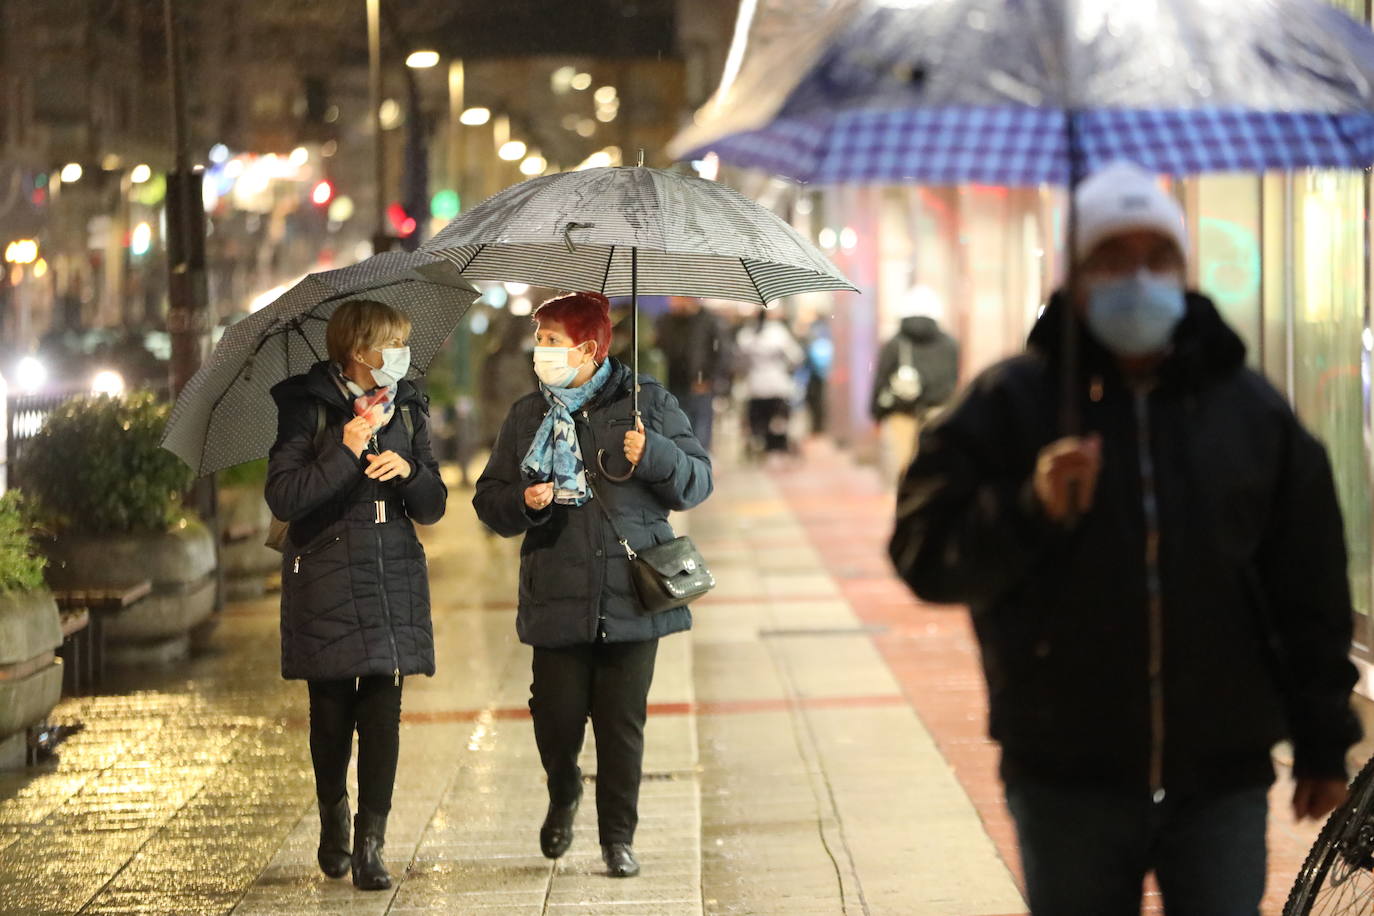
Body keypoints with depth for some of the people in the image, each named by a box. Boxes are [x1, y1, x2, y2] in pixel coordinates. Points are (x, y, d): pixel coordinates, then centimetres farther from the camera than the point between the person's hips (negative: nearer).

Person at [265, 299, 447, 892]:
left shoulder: (406, 409, 10)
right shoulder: (308, 407, -3)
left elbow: (432, 507, 11)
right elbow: (282, 498, -13)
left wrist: (408, 471, -10)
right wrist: (344, 453, -20)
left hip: (393, 584, 3)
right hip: (327, 585, -3)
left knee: (382, 715, -6)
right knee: (332, 715, 4)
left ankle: (370, 845, -5)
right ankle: (333, 822, 26)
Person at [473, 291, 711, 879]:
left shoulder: (649, 404, 3)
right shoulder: (526, 417, 10)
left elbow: (698, 482, 3)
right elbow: (489, 500, 13)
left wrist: (655, 456, -16)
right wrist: (522, 502, -9)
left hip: (632, 597, -1)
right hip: (557, 601, 1)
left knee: (623, 722, 1)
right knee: (557, 718, -2)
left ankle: (618, 836, 14)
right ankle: (563, 794, 29)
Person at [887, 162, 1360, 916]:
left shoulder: (1253, 411, 5)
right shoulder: (1008, 405, 0)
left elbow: (1311, 592, 11)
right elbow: (925, 556, -5)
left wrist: (1323, 744, 11)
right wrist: (1031, 512, -22)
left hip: (1221, 779, 1)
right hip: (1069, 787, -1)